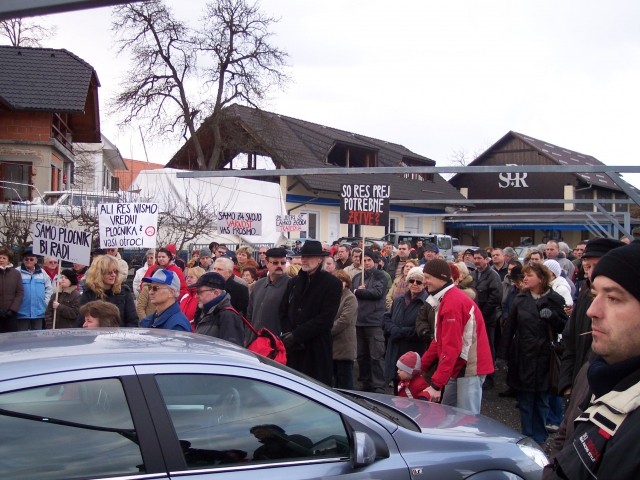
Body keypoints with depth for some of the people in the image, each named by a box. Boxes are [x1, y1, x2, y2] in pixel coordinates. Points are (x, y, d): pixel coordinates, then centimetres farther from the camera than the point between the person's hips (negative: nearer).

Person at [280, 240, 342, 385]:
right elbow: (283, 312, 13)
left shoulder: (332, 283, -1)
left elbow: (325, 318, -10)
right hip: (293, 349, 4)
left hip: (317, 351, -4)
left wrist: (296, 335, -12)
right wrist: (288, 335, -7)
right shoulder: (294, 282, 15)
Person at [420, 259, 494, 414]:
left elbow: (451, 348, -24)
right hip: (459, 367, 10)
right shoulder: (446, 299, 13)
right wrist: (421, 365, 14)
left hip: (469, 368, -10)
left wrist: (436, 384, -24)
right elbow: (440, 340, 18)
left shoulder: (453, 303, -19)